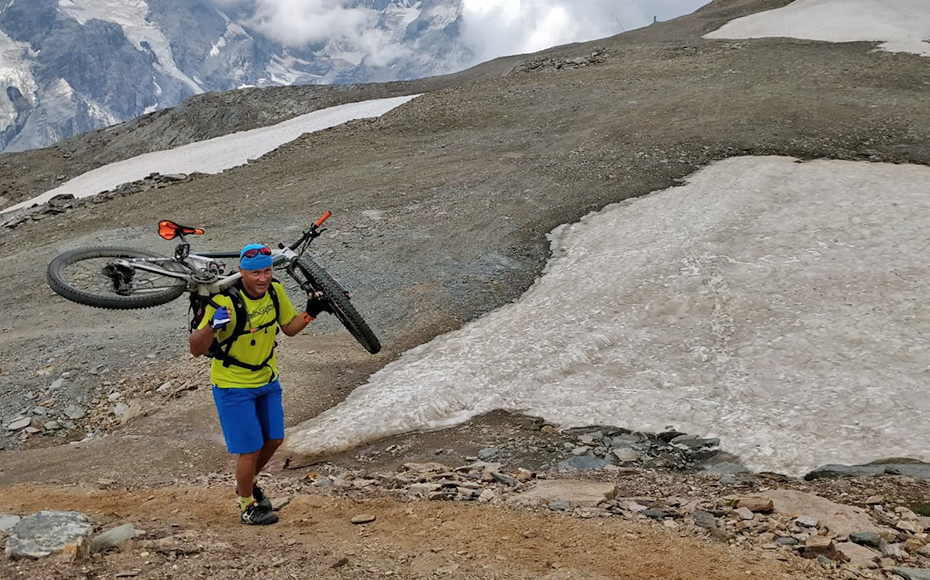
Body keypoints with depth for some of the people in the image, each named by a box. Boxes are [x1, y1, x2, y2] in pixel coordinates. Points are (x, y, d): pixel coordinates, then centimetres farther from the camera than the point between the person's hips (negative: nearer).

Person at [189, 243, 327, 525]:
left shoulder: (275, 291, -10)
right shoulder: (226, 301, -29)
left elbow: (289, 327, 6)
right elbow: (196, 349, -27)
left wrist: (310, 313, -12)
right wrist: (212, 326, -46)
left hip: (267, 379, 7)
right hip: (233, 386, -6)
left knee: (274, 439, 16)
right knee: (249, 449, 0)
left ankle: (247, 483, 44)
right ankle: (247, 507, 24)